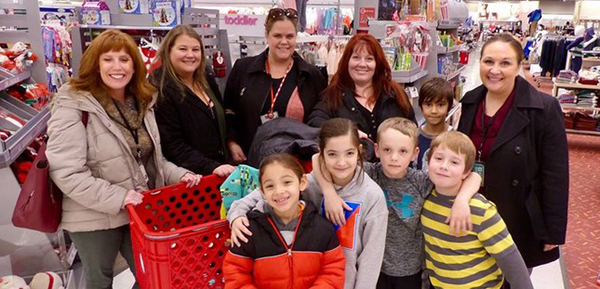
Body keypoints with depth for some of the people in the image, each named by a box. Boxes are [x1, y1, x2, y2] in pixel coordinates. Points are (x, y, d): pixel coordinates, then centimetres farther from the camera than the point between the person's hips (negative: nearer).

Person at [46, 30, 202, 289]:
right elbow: (66, 173, -23)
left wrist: (178, 175, -3)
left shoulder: (142, 102, 5)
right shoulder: (73, 106, -17)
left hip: (141, 211, 6)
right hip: (95, 217, -5)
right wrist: (118, 197, -26)